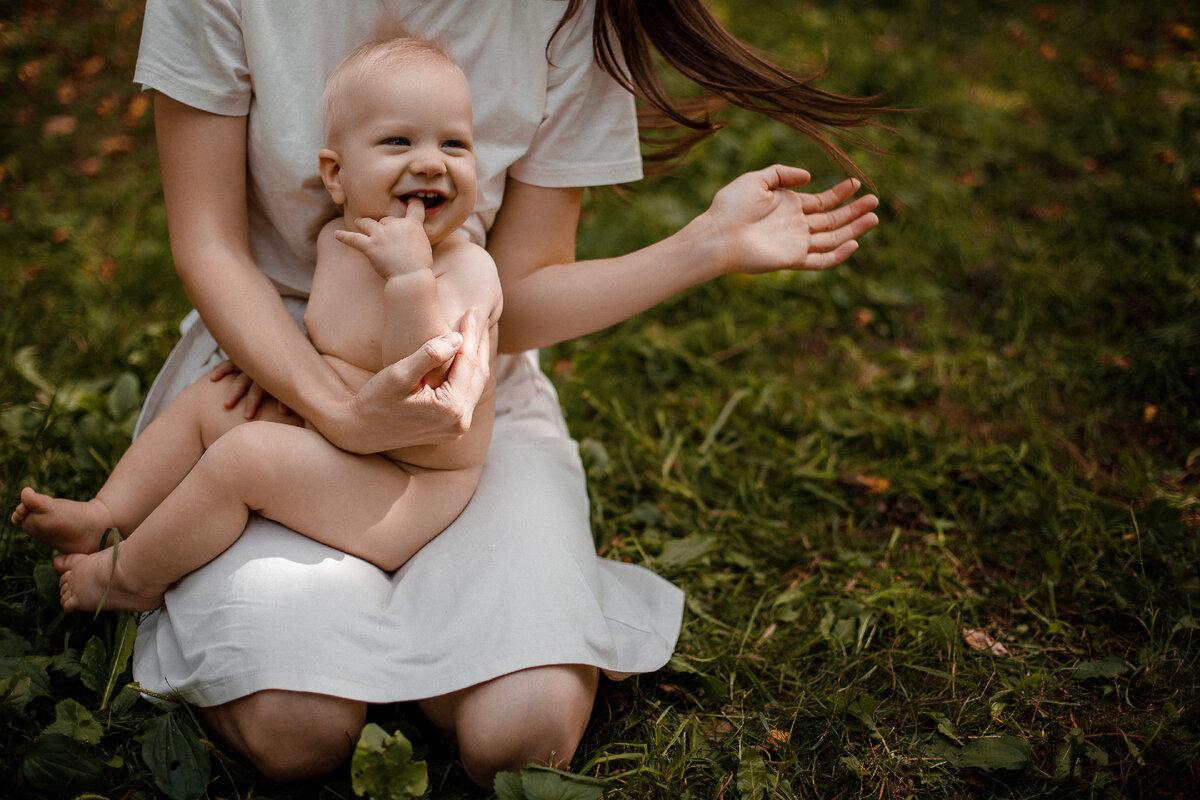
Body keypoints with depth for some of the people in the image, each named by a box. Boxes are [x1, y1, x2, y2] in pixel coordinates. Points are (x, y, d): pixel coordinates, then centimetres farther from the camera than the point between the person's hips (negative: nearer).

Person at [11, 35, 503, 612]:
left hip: (410, 487, -9)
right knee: (206, 399, 11)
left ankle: (129, 580, 4)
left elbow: (427, 391, -33)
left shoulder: (467, 271, -22)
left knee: (242, 455, -18)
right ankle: (104, 517, 18)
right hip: (328, 436, 9)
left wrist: (410, 275, -39)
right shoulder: (337, 240, 3)